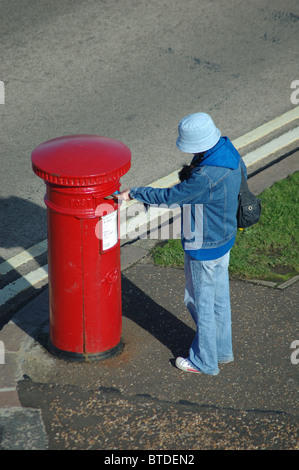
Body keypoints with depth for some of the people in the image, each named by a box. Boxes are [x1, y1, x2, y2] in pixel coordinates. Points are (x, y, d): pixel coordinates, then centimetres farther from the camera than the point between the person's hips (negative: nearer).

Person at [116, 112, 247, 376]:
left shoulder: (206, 177, -35)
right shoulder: (228, 150, -7)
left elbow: (169, 196, -26)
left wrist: (133, 194, -14)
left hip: (204, 248, -9)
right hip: (224, 238, 9)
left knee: (202, 303, 10)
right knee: (219, 297, 24)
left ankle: (205, 361, 27)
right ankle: (222, 349, 41)